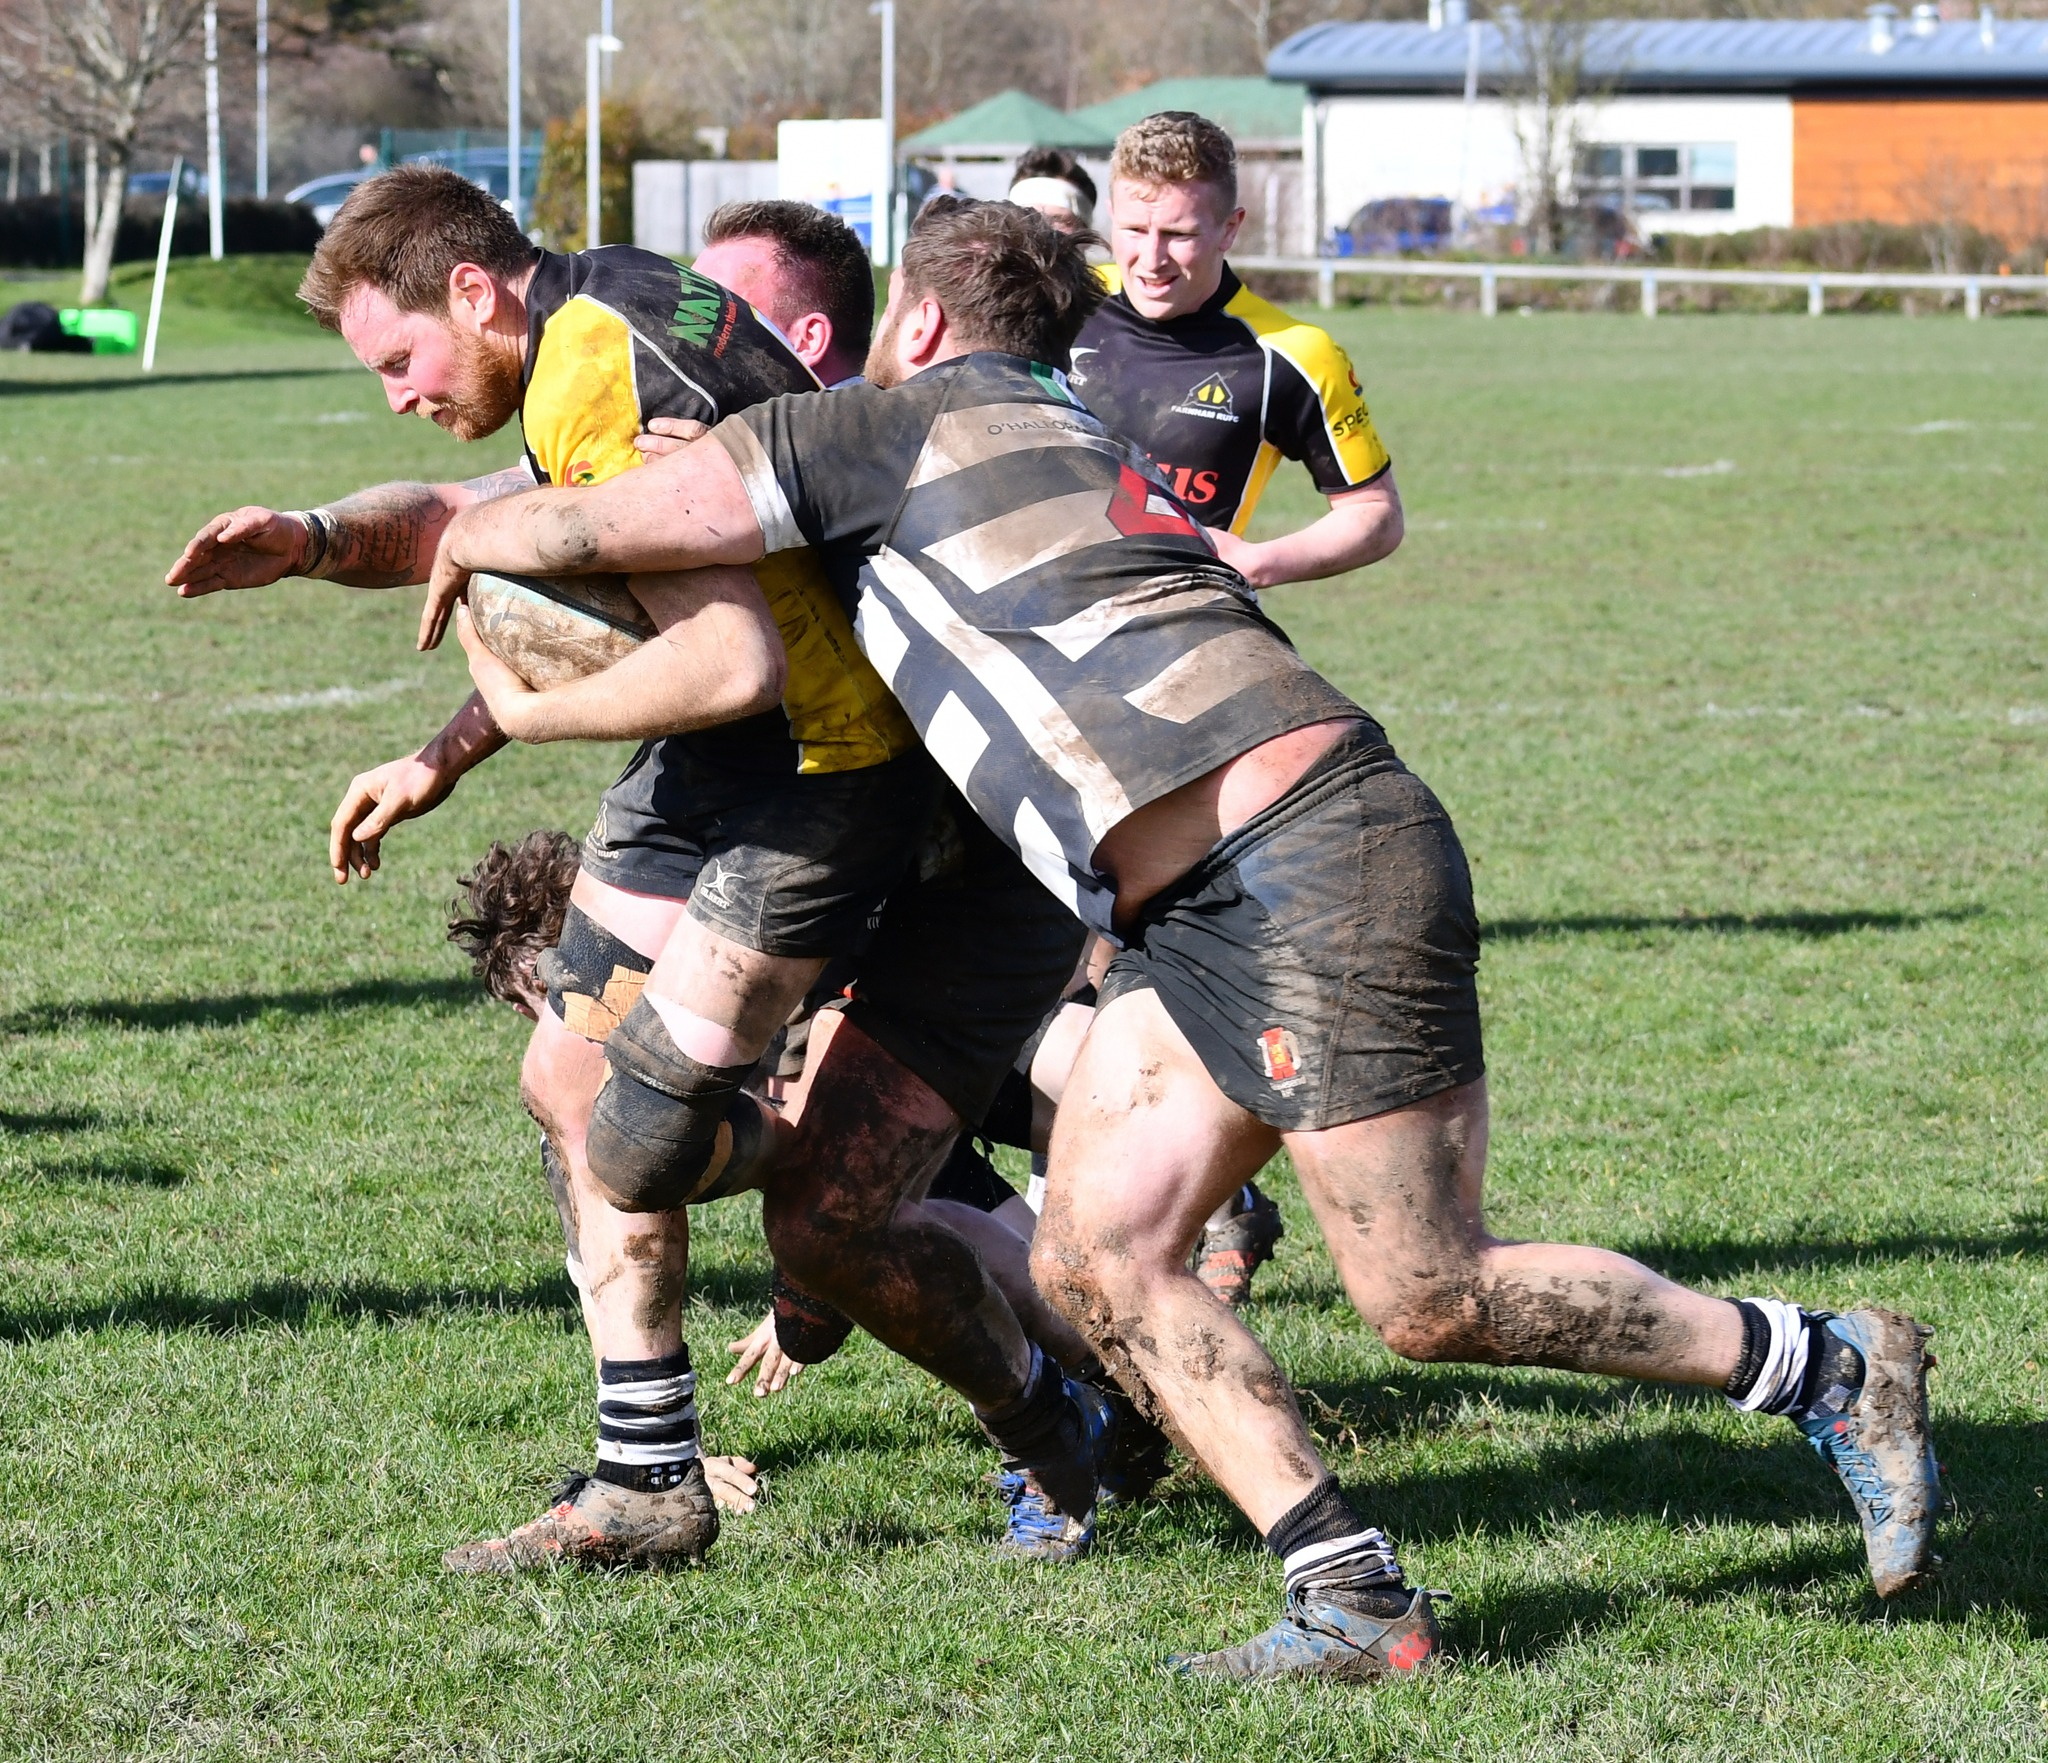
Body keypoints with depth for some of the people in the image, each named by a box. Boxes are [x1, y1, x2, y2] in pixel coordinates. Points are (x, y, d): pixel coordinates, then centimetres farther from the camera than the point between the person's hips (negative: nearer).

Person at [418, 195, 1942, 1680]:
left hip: (1317, 870, -10)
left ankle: (1828, 1365, 7)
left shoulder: (900, 422, 1)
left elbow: (578, 527, 0)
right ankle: (1356, 1600, 0)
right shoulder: (1066, 446, 28)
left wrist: (469, 543, 21)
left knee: (1428, 1300, -6)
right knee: (1098, 1258, 3)